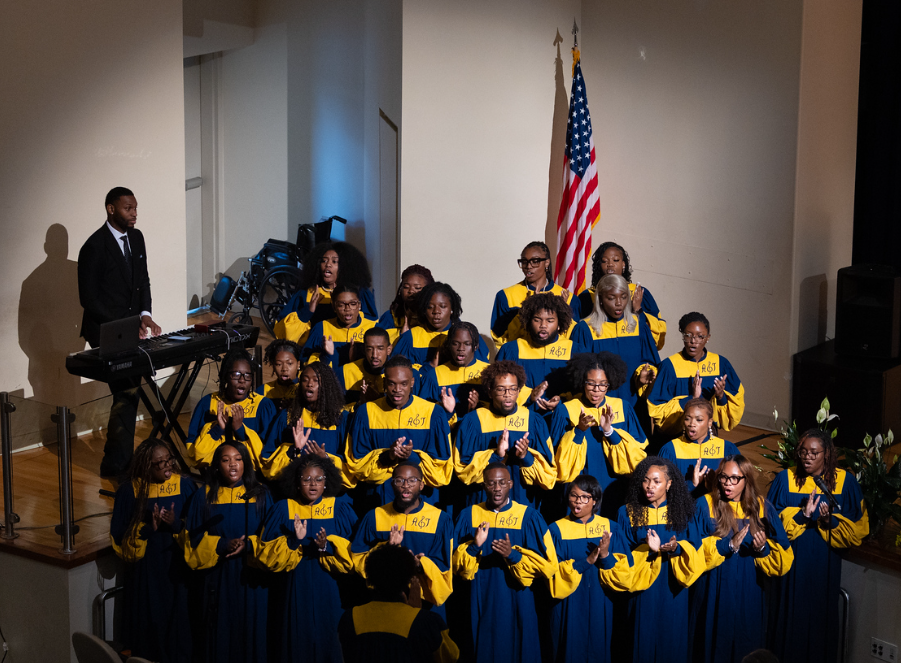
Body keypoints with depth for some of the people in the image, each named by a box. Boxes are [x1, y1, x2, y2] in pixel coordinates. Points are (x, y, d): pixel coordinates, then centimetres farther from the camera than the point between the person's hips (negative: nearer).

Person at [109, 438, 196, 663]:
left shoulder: (185, 487, -3)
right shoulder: (130, 491, -5)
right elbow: (119, 537, -5)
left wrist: (177, 524, -21)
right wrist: (148, 529, -20)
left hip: (178, 571, 1)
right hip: (145, 574, -1)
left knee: (178, 626, 5)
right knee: (149, 627, 6)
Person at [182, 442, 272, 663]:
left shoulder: (261, 495, 4)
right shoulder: (203, 498, 5)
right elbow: (193, 542, 1)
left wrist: (249, 544, -17)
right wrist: (221, 546, -15)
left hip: (251, 581, 0)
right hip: (217, 580, 0)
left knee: (251, 635, 2)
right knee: (221, 636, 4)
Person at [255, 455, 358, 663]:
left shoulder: (341, 509, 2)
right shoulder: (282, 509, 3)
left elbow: (352, 554, -6)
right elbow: (266, 555, -3)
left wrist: (327, 548, -24)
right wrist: (293, 542, -20)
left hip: (329, 596, 0)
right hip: (293, 596, 0)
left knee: (327, 646, 4)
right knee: (296, 645, 4)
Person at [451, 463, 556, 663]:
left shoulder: (529, 517, -3)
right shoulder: (467, 516, 3)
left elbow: (547, 566, -6)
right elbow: (455, 566, 1)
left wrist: (513, 555, -21)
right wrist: (474, 547, -19)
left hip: (516, 607, -1)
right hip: (479, 605, 1)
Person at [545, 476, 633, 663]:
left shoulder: (611, 529, 0)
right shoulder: (556, 530, -5)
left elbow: (625, 579, -4)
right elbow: (553, 578, -12)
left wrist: (606, 556, -21)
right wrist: (585, 562, -22)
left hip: (600, 609, 2)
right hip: (568, 611, -2)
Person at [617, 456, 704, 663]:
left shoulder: (683, 512, 1)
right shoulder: (628, 513, -3)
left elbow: (695, 547, -2)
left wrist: (678, 548, -23)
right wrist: (649, 550, -23)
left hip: (673, 593, 1)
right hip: (644, 595, -1)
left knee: (673, 641, 8)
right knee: (645, 641, 5)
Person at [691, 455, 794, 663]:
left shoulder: (762, 508, 1)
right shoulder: (705, 505, -6)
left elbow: (783, 559, -1)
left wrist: (763, 549, -20)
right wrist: (727, 545, -24)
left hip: (748, 597, 2)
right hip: (713, 595, -2)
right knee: (713, 646, 7)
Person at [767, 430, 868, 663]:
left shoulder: (845, 481, -3)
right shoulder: (785, 479, -4)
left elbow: (857, 531, -3)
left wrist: (830, 521, -21)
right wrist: (802, 515, -21)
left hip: (825, 565, 0)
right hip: (792, 564, 0)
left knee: (820, 616, 8)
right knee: (790, 616, 5)